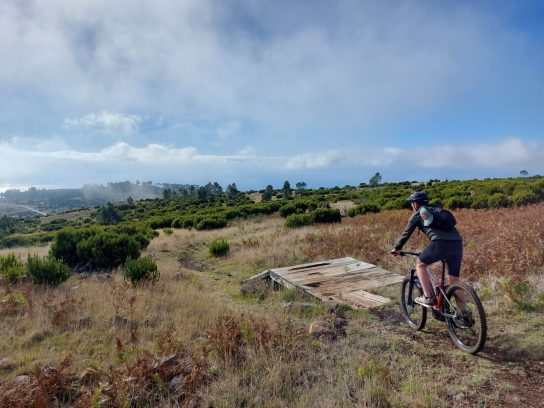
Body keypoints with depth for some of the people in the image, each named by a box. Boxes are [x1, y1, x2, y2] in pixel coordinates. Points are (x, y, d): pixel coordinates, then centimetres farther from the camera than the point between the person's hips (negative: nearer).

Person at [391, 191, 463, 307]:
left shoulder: (417, 214, 14)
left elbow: (406, 234, 17)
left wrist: (396, 248, 31)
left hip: (440, 243, -6)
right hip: (457, 242, 6)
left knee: (420, 264, 17)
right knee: (454, 282, 15)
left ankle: (428, 298, 10)